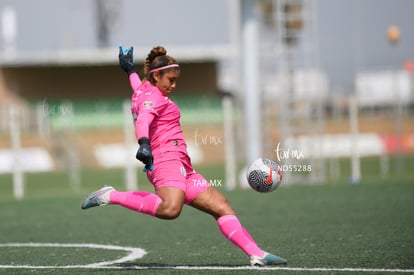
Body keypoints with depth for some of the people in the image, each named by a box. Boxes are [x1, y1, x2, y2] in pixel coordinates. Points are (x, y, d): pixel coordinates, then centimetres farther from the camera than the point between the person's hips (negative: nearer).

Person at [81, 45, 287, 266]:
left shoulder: (143, 90, 23)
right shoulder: (153, 97, -5)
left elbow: (138, 84, 48)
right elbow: (142, 121, -25)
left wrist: (130, 69, 67)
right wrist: (144, 143, -43)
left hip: (181, 167, 11)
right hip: (167, 159, -11)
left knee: (221, 206, 4)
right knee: (170, 209, -38)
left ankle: (257, 255, -2)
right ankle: (110, 196, -23)